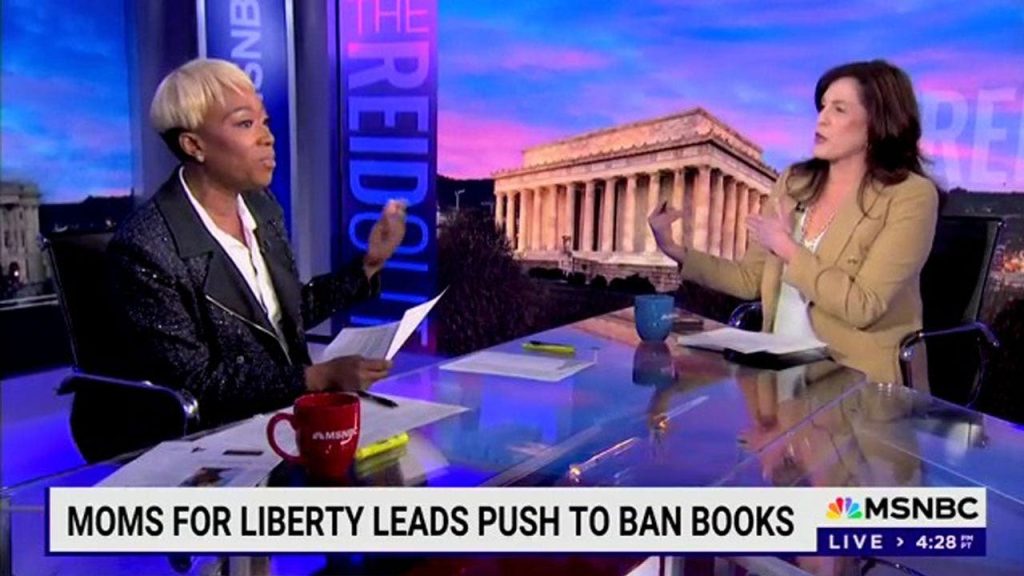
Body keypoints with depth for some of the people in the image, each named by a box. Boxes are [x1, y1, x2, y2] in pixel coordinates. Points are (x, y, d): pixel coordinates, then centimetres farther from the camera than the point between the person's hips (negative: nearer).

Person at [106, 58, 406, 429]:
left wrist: (368, 265, 4)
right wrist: (320, 377, -24)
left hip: (292, 415, 7)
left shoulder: (261, 206, 3)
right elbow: (196, 384, -16)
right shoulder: (145, 249, -18)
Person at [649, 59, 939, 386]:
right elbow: (750, 279, 8)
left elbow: (861, 306, -17)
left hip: (856, 380, -5)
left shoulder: (910, 196, -9)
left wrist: (788, 249, -13)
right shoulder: (795, 182, 7)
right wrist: (677, 252, -3)